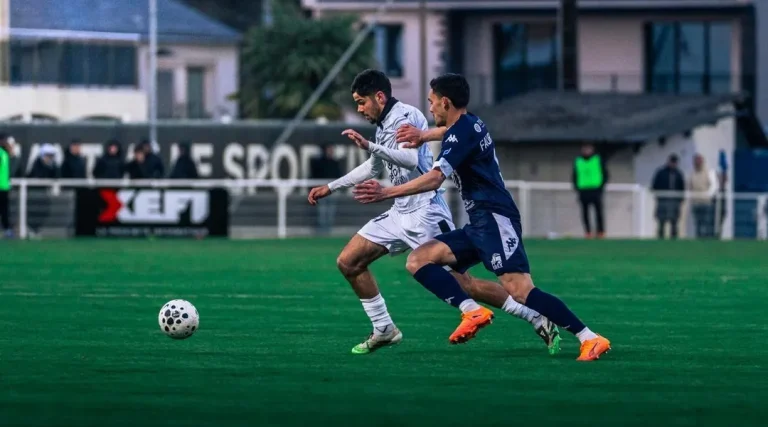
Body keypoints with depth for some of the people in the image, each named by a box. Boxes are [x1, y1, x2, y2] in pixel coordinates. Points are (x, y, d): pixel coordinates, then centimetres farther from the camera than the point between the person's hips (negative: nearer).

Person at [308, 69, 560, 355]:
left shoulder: (405, 117, -12)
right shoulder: (383, 124, 16)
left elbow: (410, 159, -30)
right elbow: (374, 168, 33)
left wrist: (370, 147, -38)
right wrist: (331, 188, 35)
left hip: (424, 212, -10)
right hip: (400, 214, 10)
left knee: (463, 283, -11)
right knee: (348, 262, 5)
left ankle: (539, 322, -6)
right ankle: (384, 331, 12)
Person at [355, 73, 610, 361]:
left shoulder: (462, 131, -11)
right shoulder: (470, 124, 17)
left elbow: (435, 179, -21)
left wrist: (386, 193, -18)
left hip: (495, 219, -10)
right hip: (480, 225, 10)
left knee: (519, 290, -22)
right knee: (418, 260, 1)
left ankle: (589, 339, -22)